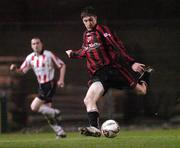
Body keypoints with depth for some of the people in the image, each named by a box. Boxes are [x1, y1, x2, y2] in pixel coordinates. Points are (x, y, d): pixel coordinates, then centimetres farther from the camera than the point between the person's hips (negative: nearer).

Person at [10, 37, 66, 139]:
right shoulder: (30, 58, 7)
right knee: (46, 110, 6)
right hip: (41, 85, 7)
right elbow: (22, 70, 11)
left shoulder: (48, 55, -10)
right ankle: (60, 132, 13)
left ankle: (55, 113, -4)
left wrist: (61, 80, -14)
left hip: (50, 84, -7)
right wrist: (15, 69, -11)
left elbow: (62, 65, -4)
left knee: (34, 107, -16)